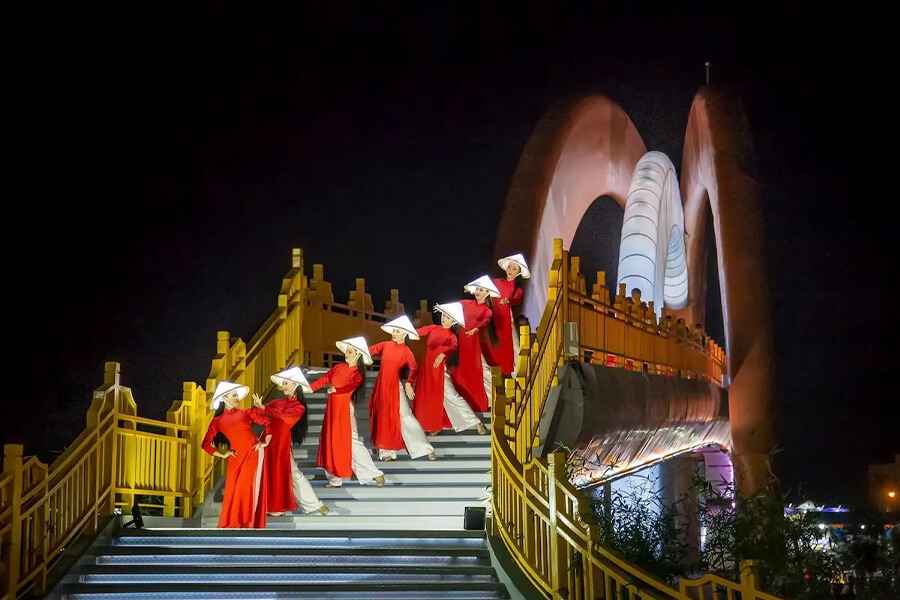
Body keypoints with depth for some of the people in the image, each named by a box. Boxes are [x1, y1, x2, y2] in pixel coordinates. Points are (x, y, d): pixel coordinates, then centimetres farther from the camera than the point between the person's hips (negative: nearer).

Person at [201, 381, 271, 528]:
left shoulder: (246, 413, 9)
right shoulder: (217, 421, 9)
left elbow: (268, 422, 9)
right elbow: (205, 444, 10)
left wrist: (266, 442, 0)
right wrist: (222, 455, 4)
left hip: (253, 454, -1)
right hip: (236, 458, 1)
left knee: (249, 490, -6)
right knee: (232, 493, -2)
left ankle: (247, 524, -3)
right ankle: (230, 526, 5)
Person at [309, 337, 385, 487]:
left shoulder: (357, 374, -10)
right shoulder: (338, 368, 6)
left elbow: (349, 387, -25)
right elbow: (324, 379, 4)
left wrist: (335, 389, -35)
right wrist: (309, 388, -5)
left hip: (345, 410, -7)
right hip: (332, 408, 7)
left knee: (352, 442, -8)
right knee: (329, 441, 10)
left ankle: (374, 474, -1)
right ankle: (334, 479, 18)